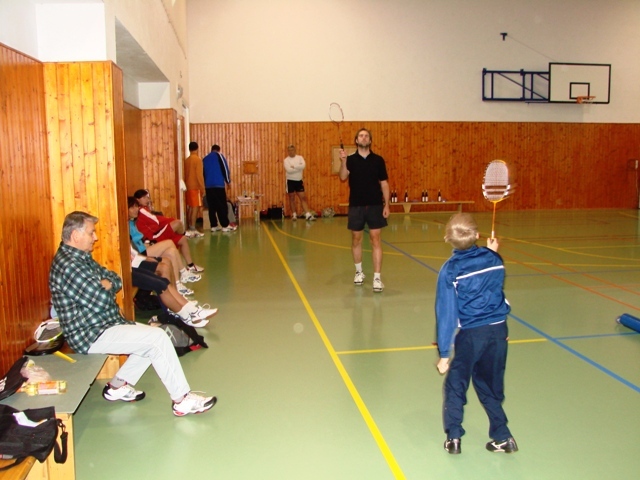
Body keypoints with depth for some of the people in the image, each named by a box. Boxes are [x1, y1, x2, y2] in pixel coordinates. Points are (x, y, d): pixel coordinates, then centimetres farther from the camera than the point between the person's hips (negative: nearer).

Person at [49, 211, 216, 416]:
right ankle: (181, 400, -12)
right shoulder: (68, 265, -21)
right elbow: (101, 300, -25)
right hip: (91, 336, -11)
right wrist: (105, 288, -3)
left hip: (105, 324, 11)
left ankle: (118, 386, 18)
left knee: (152, 337, 11)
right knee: (157, 338, -18)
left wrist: (106, 284, -11)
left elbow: (116, 280, 12)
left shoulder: (81, 257, 13)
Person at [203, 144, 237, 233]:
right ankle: (225, 225, -3)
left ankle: (214, 226, 8)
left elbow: (203, 173, 22)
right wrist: (228, 180, 7)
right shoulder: (219, 156, 3)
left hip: (208, 186, 5)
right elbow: (225, 168, -3)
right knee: (222, 206, -3)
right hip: (218, 185, -5)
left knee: (212, 206, 7)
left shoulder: (205, 159, 19)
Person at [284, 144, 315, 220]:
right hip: (290, 181, -2)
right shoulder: (286, 160, -5)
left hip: (299, 181, 2)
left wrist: (294, 166, -18)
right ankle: (294, 215, 14)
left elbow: (303, 165, -16)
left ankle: (308, 215, -4)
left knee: (303, 197, 0)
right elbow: (289, 170, -21)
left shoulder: (300, 157, 3)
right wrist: (299, 168, -15)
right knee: (292, 198, 5)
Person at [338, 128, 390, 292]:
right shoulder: (350, 159, 2)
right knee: (356, 239, 9)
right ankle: (359, 272, 27)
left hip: (375, 205, 0)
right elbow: (343, 177, -14)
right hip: (356, 206, 1)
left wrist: (386, 205, -3)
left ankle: (377, 277, -2)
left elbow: (384, 183, 4)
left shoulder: (378, 160, 3)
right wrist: (343, 161, -29)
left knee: (376, 239, -4)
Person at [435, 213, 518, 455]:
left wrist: (444, 353, -8)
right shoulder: (493, 258, -1)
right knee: (491, 385, 18)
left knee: (455, 385, 12)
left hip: (471, 334, -4)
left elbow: (446, 313, -12)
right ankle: (503, 437, 25)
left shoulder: (450, 270, -11)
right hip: (499, 328, 4)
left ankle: (453, 438, 16)